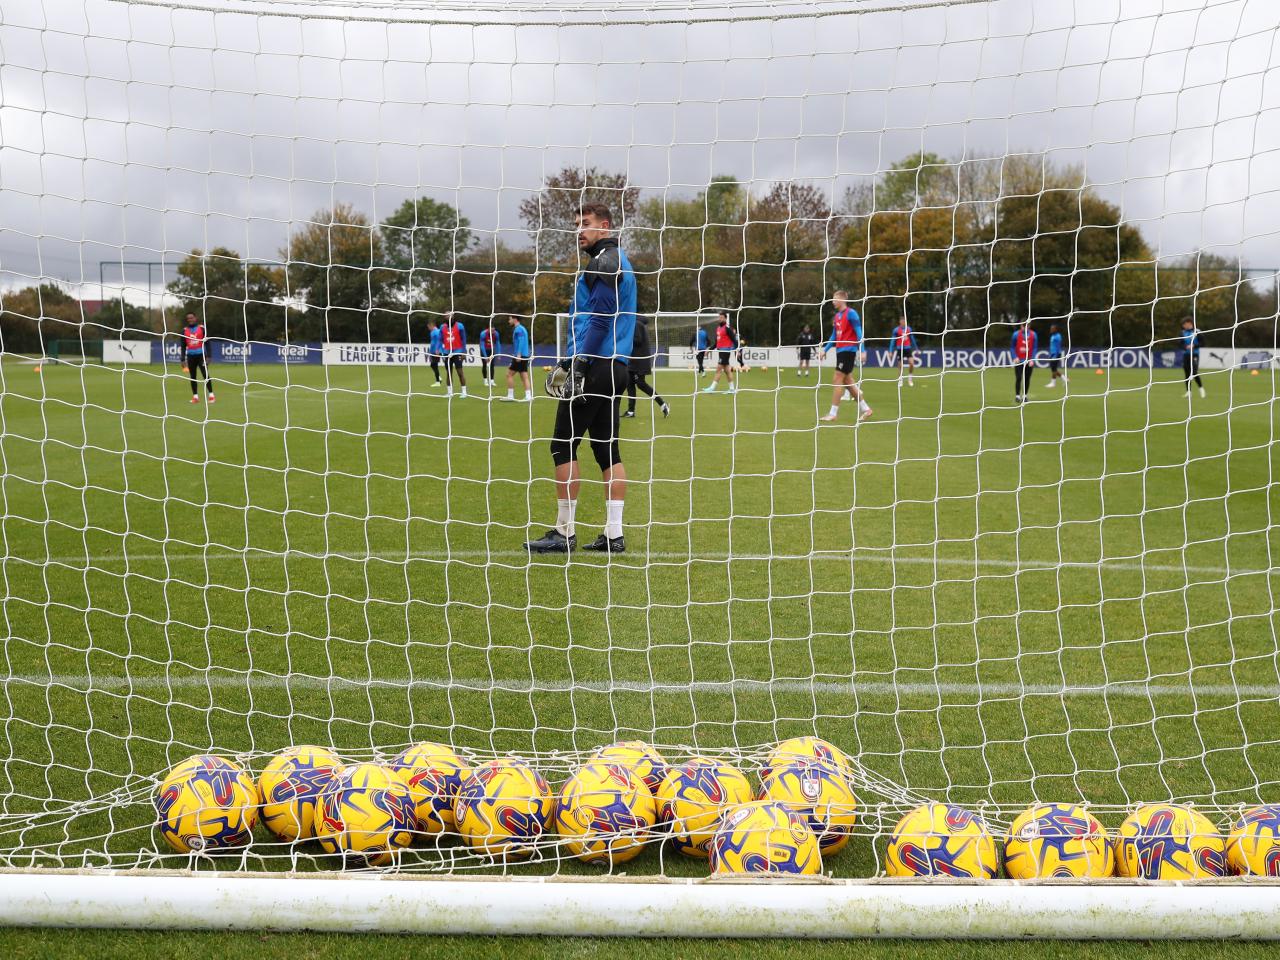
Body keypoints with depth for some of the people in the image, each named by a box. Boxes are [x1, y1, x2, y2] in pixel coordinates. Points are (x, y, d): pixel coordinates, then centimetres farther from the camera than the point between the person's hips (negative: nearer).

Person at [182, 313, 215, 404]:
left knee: (206, 374, -9)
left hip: (200, 355, -3)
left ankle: (211, 396, -7)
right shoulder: (185, 330, 7)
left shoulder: (201, 328, 0)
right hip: (191, 356, 3)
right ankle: (195, 397, 10)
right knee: (192, 376, 5)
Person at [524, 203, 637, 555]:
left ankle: (563, 532, -3)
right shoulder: (618, 262, 21)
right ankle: (613, 534, 6)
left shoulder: (605, 260, -9)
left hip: (594, 367, -10)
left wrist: (578, 364, -21)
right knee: (607, 449, 8)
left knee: (563, 445, -5)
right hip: (615, 366, 10)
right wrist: (570, 361, 23)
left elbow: (601, 317, -19)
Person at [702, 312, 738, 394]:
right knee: (726, 370, 11)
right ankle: (732, 388, 15)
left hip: (726, 350, -9)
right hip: (720, 350, 9)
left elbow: (734, 339, -15)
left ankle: (712, 388, -8)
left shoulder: (727, 327, -12)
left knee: (719, 369, -8)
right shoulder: (718, 327, 14)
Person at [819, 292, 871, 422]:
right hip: (840, 350, 9)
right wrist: (825, 350, 17)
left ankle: (833, 413, -5)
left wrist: (861, 350, -20)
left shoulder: (851, 313, -10)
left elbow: (859, 333, -13)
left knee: (838, 379, -9)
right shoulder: (836, 316, 14)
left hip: (848, 350, -9)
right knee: (847, 381, 9)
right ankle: (865, 409, 16)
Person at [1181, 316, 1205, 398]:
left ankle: (1201, 389, 3)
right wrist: (1185, 347, -10)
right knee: (1187, 374, 5)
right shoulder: (1183, 333, 7)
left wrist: (1194, 346, -17)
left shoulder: (1197, 332, -5)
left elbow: (1202, 343, -4)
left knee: (1194, 373, -15)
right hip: (1186, 355, 5)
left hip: (1194, 354, -5)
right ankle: (1189, 391, 12)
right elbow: (1181, 344, 11)